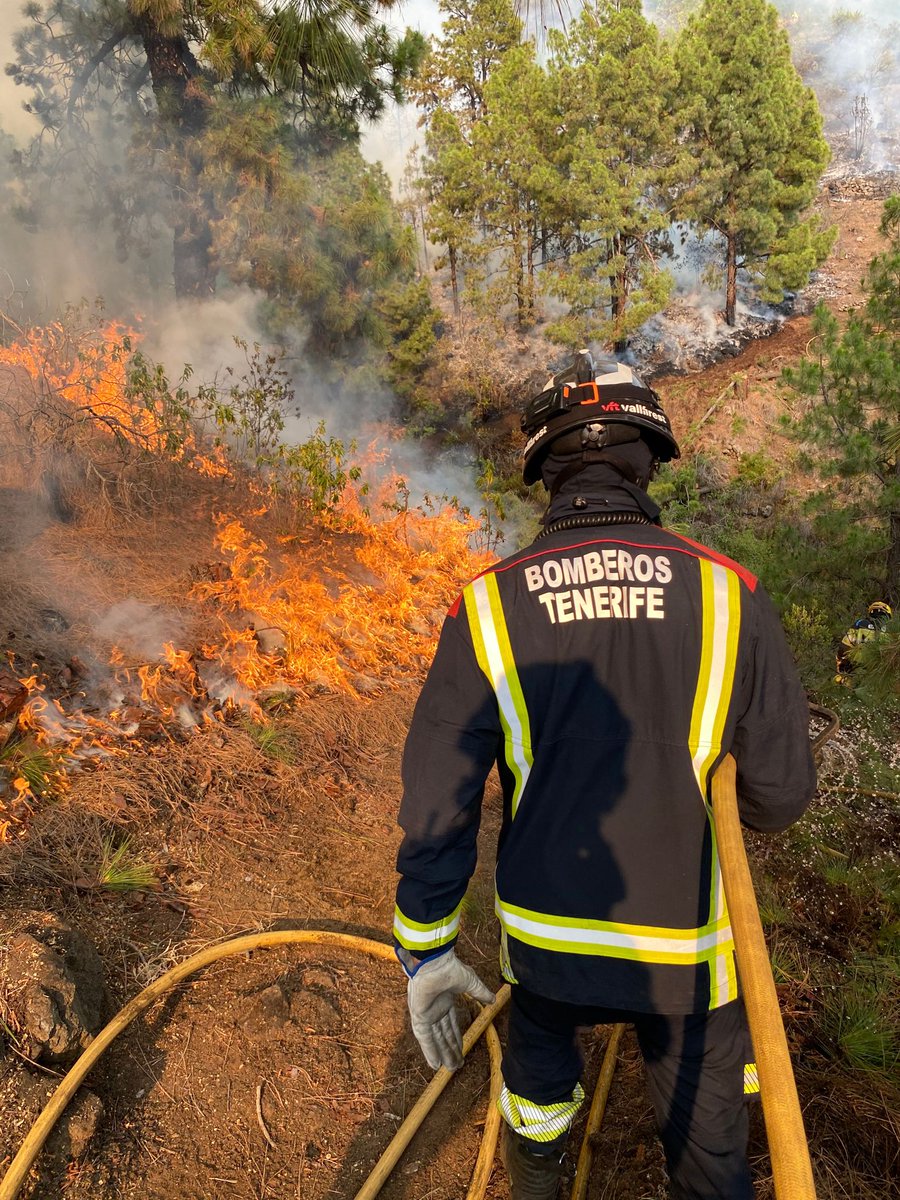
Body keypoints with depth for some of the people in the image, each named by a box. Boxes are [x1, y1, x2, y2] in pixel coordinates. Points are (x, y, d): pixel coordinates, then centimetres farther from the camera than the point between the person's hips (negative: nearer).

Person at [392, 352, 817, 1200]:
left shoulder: (486, 607, -13)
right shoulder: (727, 595, -14)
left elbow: (435, 807, -10)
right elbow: (780, 795, -7)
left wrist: (425, 954, 3)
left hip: (544, 938, 2)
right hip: (688, 953, -2)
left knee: (538, 1034, 34)